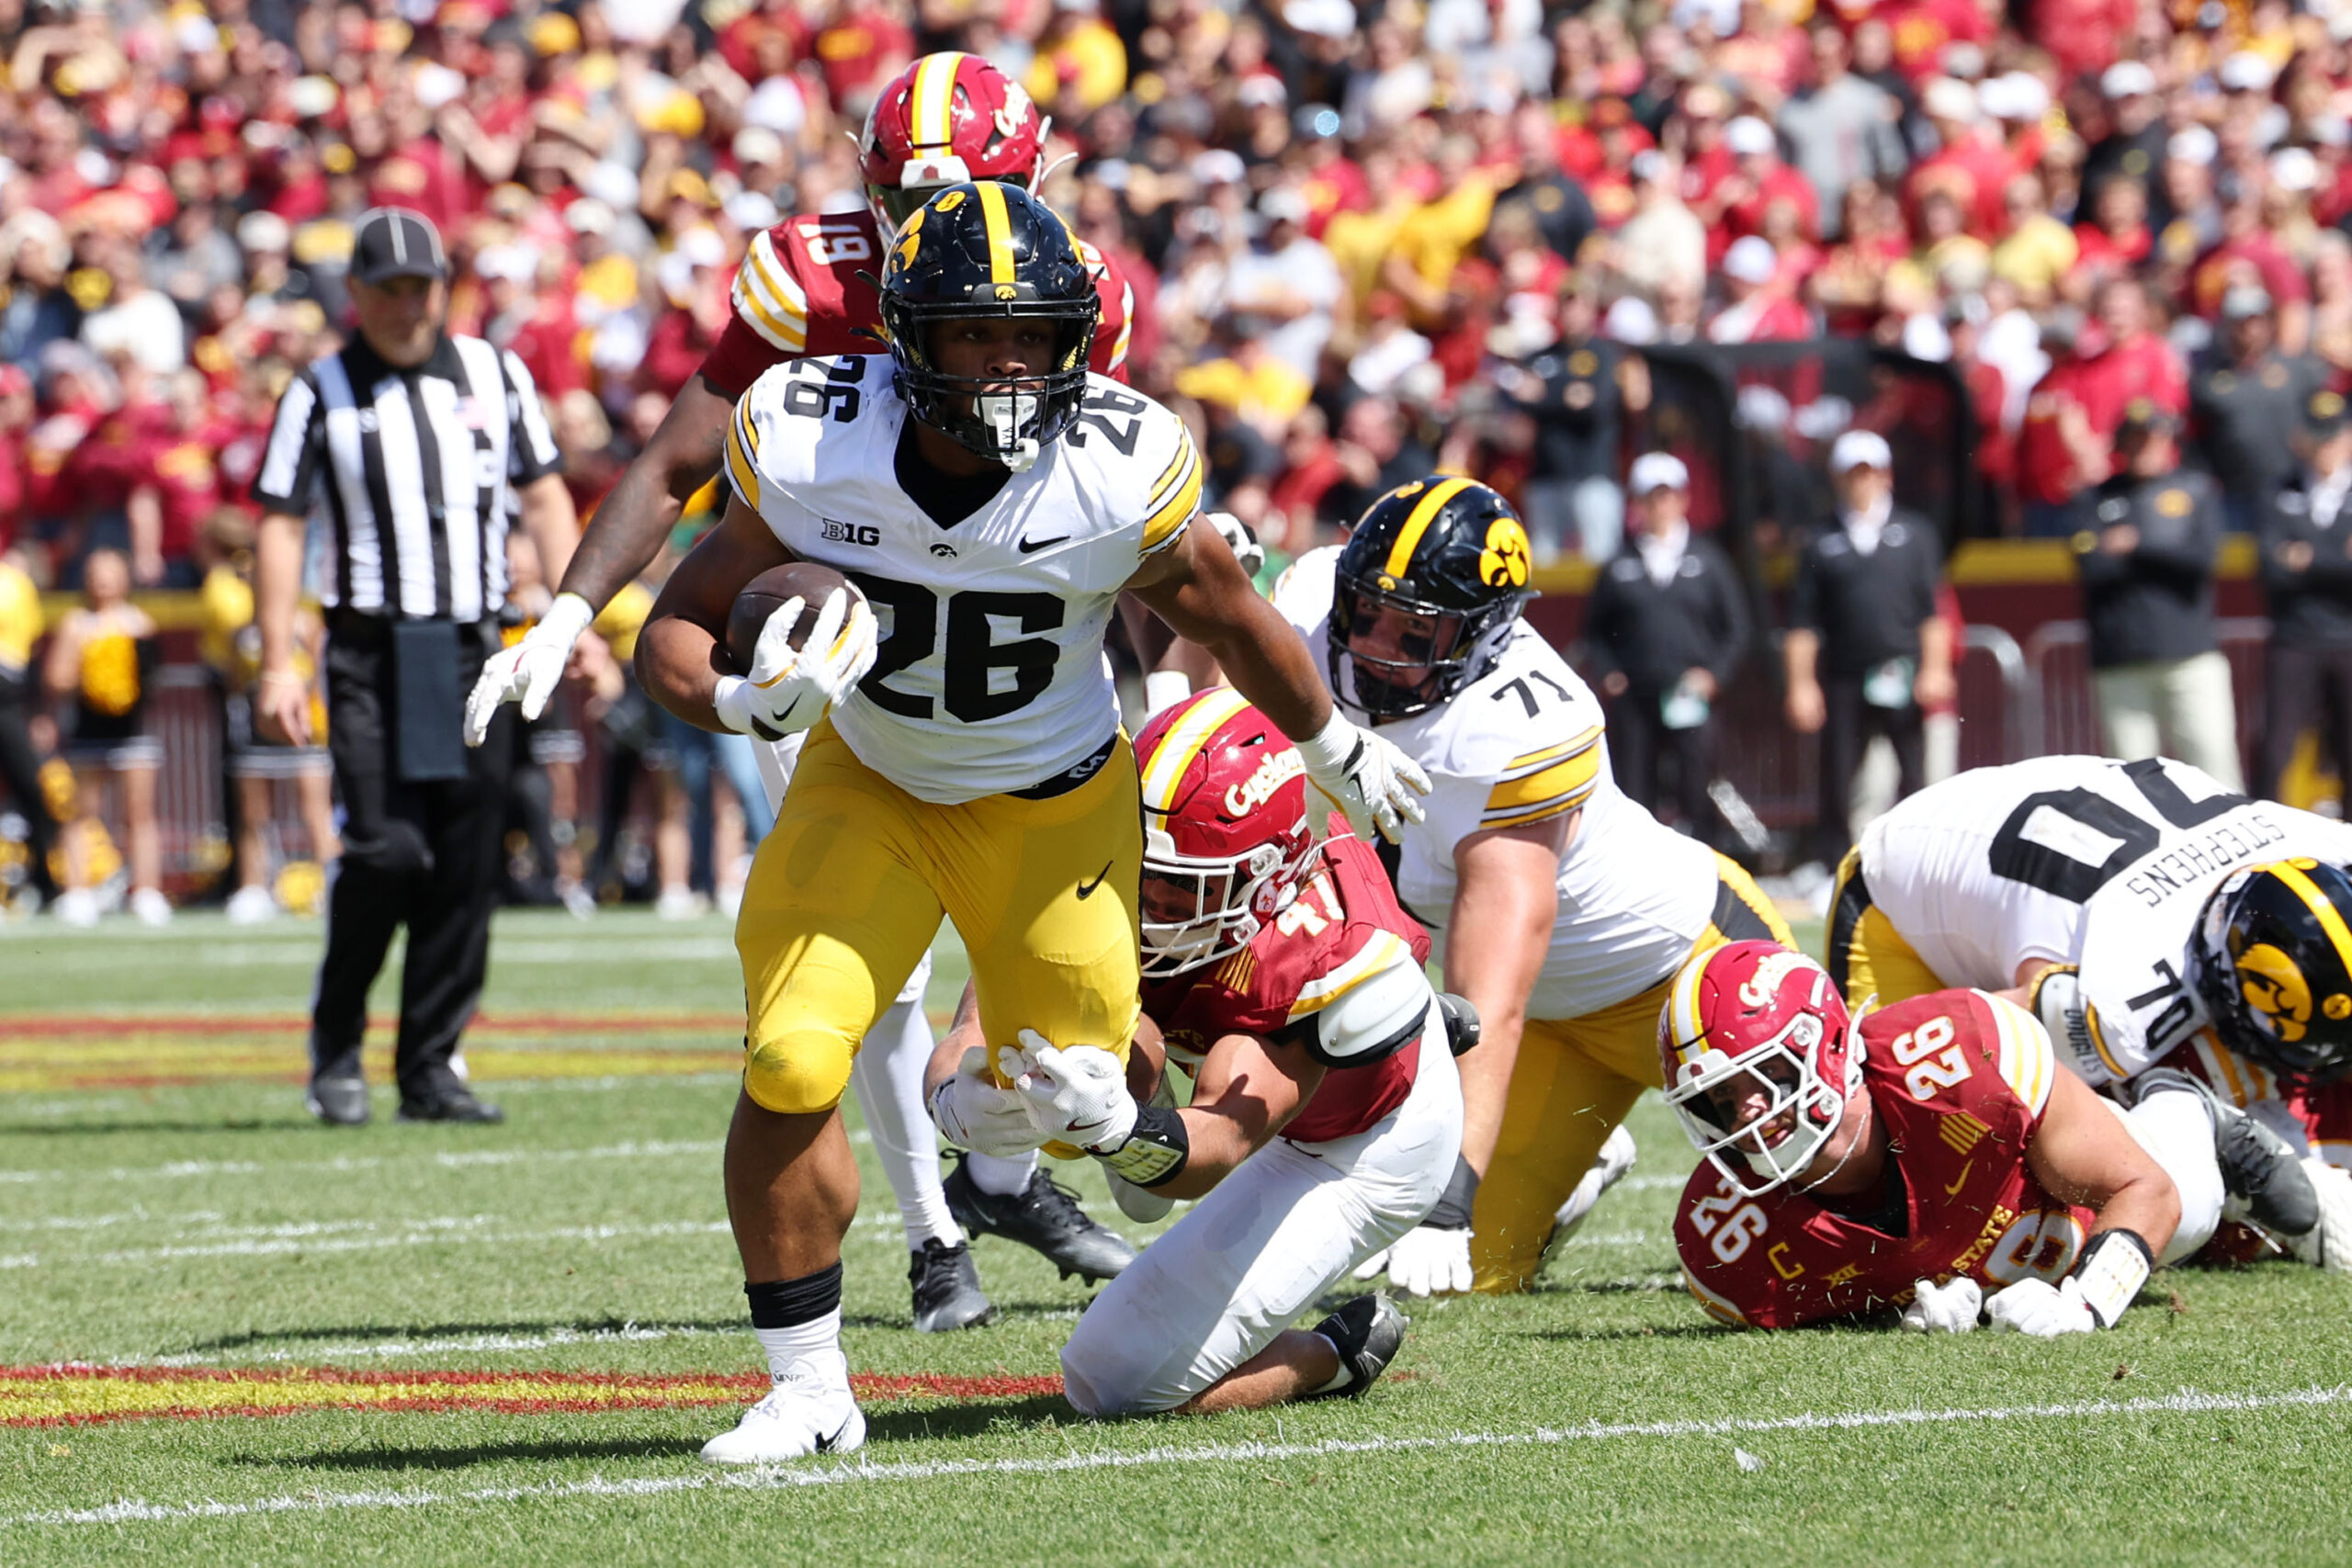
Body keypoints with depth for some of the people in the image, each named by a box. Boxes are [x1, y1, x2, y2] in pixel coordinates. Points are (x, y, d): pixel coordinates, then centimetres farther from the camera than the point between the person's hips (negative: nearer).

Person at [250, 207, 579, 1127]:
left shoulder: (495, 377, 11)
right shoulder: (321, 394, 2)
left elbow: (544, 498, 15)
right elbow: (280, 527, 1)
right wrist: (277, 667, -6)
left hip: (476, 652, 3)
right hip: (374, 647, -3)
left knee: (465, 870, 1)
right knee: (385, 850, -15)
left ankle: (430, 1068, 8)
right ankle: (335, 1049, 4)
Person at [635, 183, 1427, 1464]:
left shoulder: (1119, 474, -25)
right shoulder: (810, 450, -24)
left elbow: (1228, 622, -4)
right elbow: (676, 629, -13)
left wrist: (1334, 749, 12)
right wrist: (742, 698, -36)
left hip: (1052, 804, -1)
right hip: (867, 787, 1)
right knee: (789, 1070, -16)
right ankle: (809, 1391, -1)